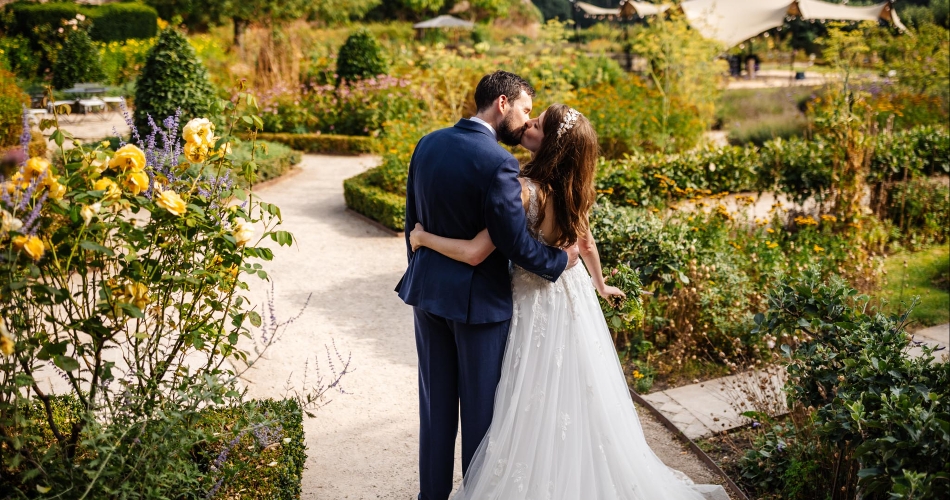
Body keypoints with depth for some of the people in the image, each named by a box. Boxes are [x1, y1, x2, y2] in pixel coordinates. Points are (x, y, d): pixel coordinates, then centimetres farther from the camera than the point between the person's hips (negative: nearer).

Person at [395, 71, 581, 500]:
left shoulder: (427, 144, 1)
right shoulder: (498, 163, -21)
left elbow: (413, 220, 9)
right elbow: (516, 243, -20)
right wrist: (560, 261, -4)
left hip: (428, 290, 7)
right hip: (478, 300, -6)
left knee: (436, 401, 18)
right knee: (480, 406, 11)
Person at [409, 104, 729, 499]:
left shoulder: (524, 190, -27)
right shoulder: (571, 187, -3)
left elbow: (474, 253, -30)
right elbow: (586, 243, 12)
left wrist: (423, 237, -14)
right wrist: (600, 285, 30)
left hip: (540, 303, -7)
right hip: (574, 292, 7)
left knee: (540, 407, 8)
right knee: (579, 398, 20)